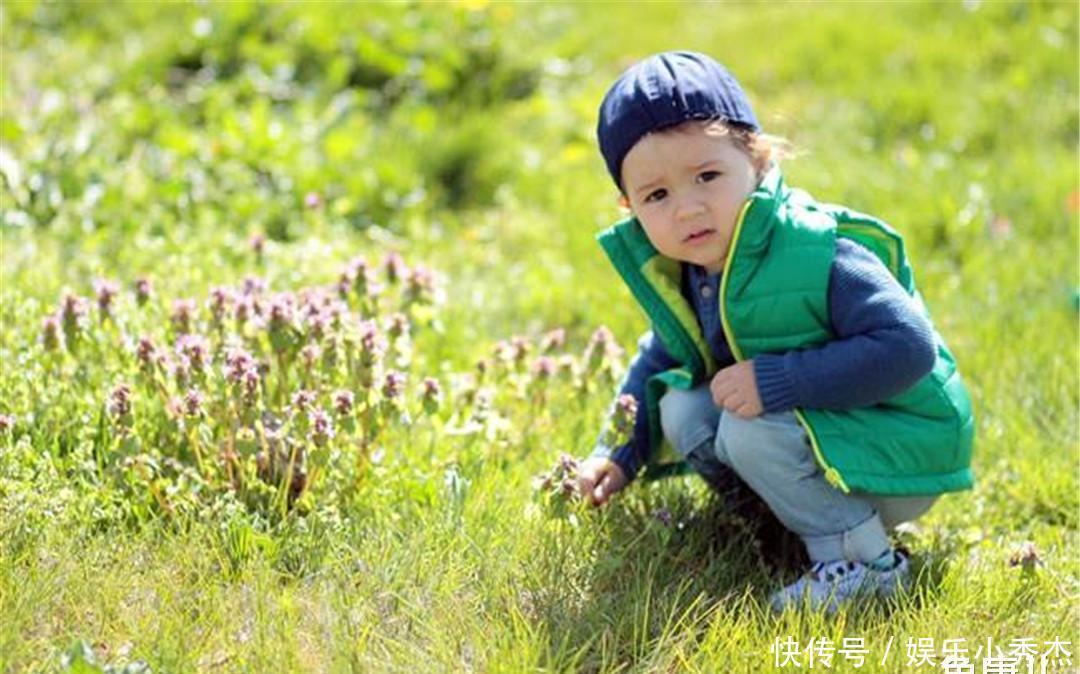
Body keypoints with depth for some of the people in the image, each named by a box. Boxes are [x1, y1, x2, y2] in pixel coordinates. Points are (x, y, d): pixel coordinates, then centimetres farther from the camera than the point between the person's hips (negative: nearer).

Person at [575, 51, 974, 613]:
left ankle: (864, 561, -13)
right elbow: (660, 358, 14)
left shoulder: (818, 253, -29)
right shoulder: (677, 274, -3)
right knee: (680, 409, -5)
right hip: (804, 422, 8)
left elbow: (909, 347, -34)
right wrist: (616, 454, 4)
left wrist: (776, 380, -36)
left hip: (903, 460, -8)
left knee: (751, 430, -28)